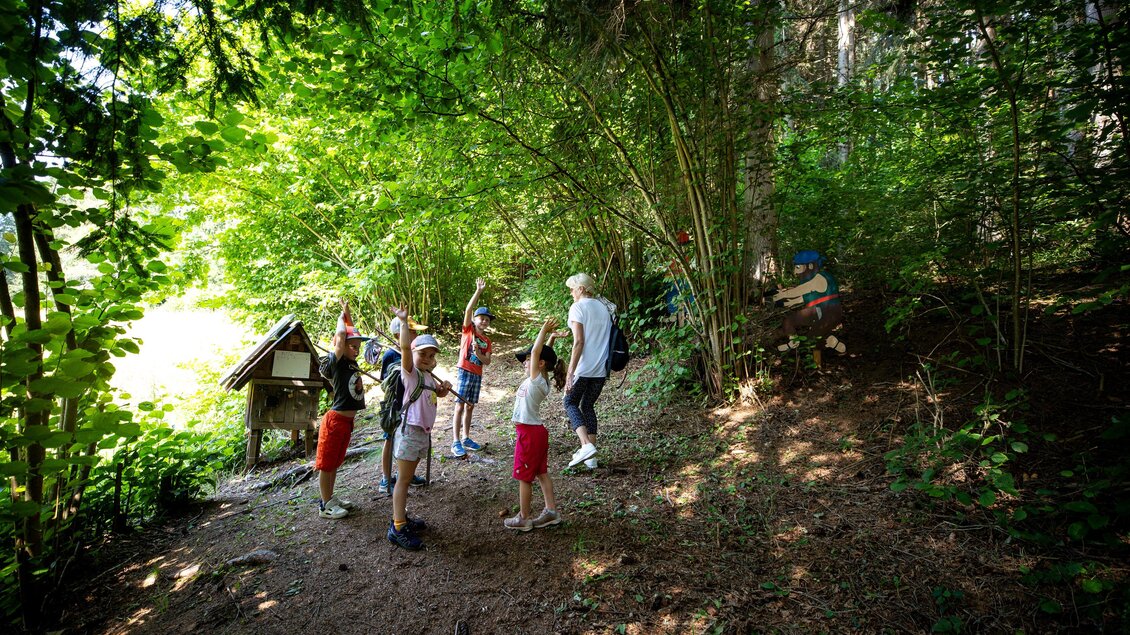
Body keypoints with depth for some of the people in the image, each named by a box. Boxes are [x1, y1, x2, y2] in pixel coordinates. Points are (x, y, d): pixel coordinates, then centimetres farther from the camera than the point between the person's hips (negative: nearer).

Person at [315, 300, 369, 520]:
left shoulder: (353, 363, 9)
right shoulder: (337, 363, -12)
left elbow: (352, 334, 20)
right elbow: (341, 335, -22)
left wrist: (348, 313, 21)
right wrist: (343, 315, -5)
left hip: (348, 421, 8)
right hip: (335, 420, -8)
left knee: (335, 462, 18)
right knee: (326, 464, 4)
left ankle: (331, 498, 30)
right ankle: (325, 506, 12)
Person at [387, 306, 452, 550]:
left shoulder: (428, 376, 12)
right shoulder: (410, 373, -11)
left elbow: (438, 393, 31)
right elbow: (405, 347, -28)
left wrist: (444, 388, 8)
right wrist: (404, 321, -29)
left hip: (423, 433, 8)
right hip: (410, 431, -8)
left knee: (408, 477, 16)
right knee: (404, 479, -4)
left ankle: (401, 518, 27)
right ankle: (397, 529, 1)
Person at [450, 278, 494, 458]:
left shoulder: (487, 341, 11)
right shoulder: (468, 329, -1)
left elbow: (487, 362, 5)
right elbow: (468, 309, -15)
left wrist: (478, 352, -14)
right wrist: (479, 291, -20)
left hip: (477, 375, 5)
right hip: (464, 372, -5)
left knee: (470, 407, 11)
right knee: (460, 406, -6)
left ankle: (466, 438, 21)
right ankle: (456, 442, -4)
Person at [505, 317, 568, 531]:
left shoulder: (537, 381, -19)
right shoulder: (537, 380, 5)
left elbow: (536, 352, -24)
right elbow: (542, 353, 14)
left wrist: (545, 330, -20)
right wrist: (550, 336, 9)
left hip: (529, 433, -9)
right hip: (536, 431, 9)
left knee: (524, 476, 3)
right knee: (541, 473, 15)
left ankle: (523, 519, 14)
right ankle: (551, 511, 23)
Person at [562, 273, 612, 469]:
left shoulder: (578, 307, -9)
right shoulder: (604, 307, 11)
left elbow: (579, 342, -17)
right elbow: (609, 338, 13)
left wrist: (570, 372, -16)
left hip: (584, 367, -7)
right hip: (602, 368, 7)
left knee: (571, 403, 12)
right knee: (588, 406, 18)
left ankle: (586, 445, -8)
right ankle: (591, 456, 16)